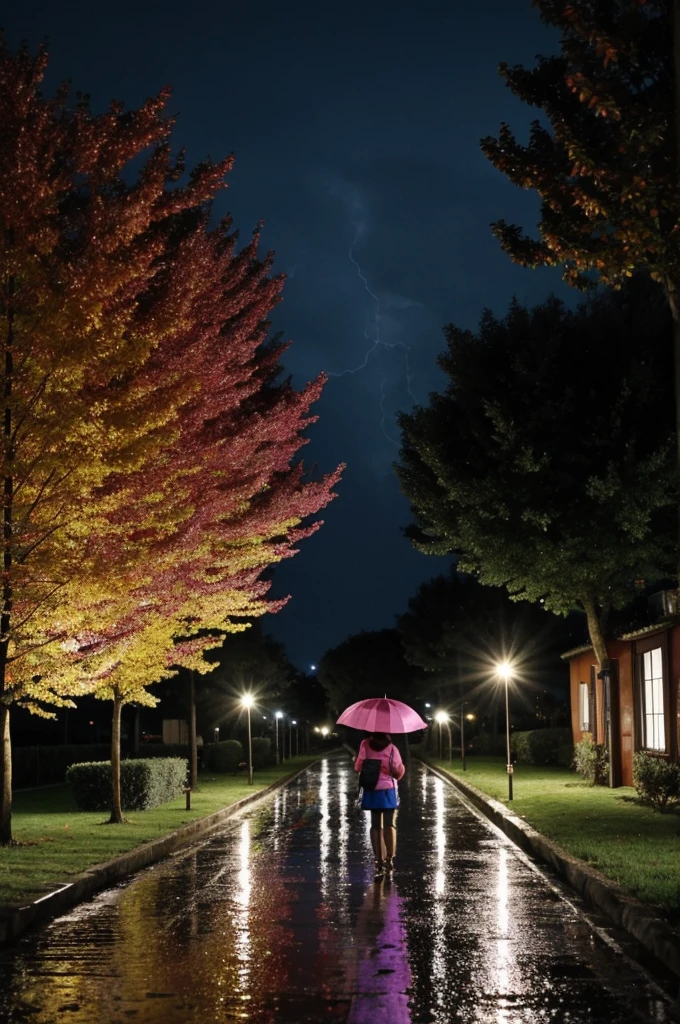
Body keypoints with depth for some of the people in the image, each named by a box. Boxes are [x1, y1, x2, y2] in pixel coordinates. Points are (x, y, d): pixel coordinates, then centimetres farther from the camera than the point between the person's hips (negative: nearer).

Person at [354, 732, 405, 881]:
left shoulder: (365, 745, -6)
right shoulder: (391, 748, -9)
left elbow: (358, 767, -1)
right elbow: (398, 771, -5)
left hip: (372, 790, 2)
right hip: (388, 790, -1)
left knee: (376, 826, 8)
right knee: (389, 825, 7)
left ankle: (379, 862, 5)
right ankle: (389, 859, -1)